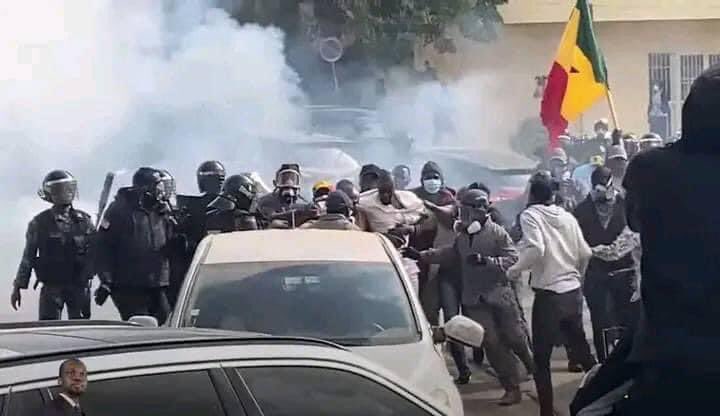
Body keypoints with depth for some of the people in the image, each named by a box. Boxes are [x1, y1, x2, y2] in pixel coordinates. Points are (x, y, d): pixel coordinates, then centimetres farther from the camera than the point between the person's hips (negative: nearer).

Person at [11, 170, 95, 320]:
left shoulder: (84, 221, 5)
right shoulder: (39, 223, 2)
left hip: (79, 286, 1)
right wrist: (17, 287, 6)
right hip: (52, 286, -1)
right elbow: (28, 257, 7)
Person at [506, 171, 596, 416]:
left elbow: (535, 249, -23)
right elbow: (585, 254, 9)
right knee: (580, 347, 21)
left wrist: (515, 270, -8)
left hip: (548, 295, -6)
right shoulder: (567, 216, 9)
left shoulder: (530, 215, -7)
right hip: (573, 292, 6)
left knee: (541, 358, 2)